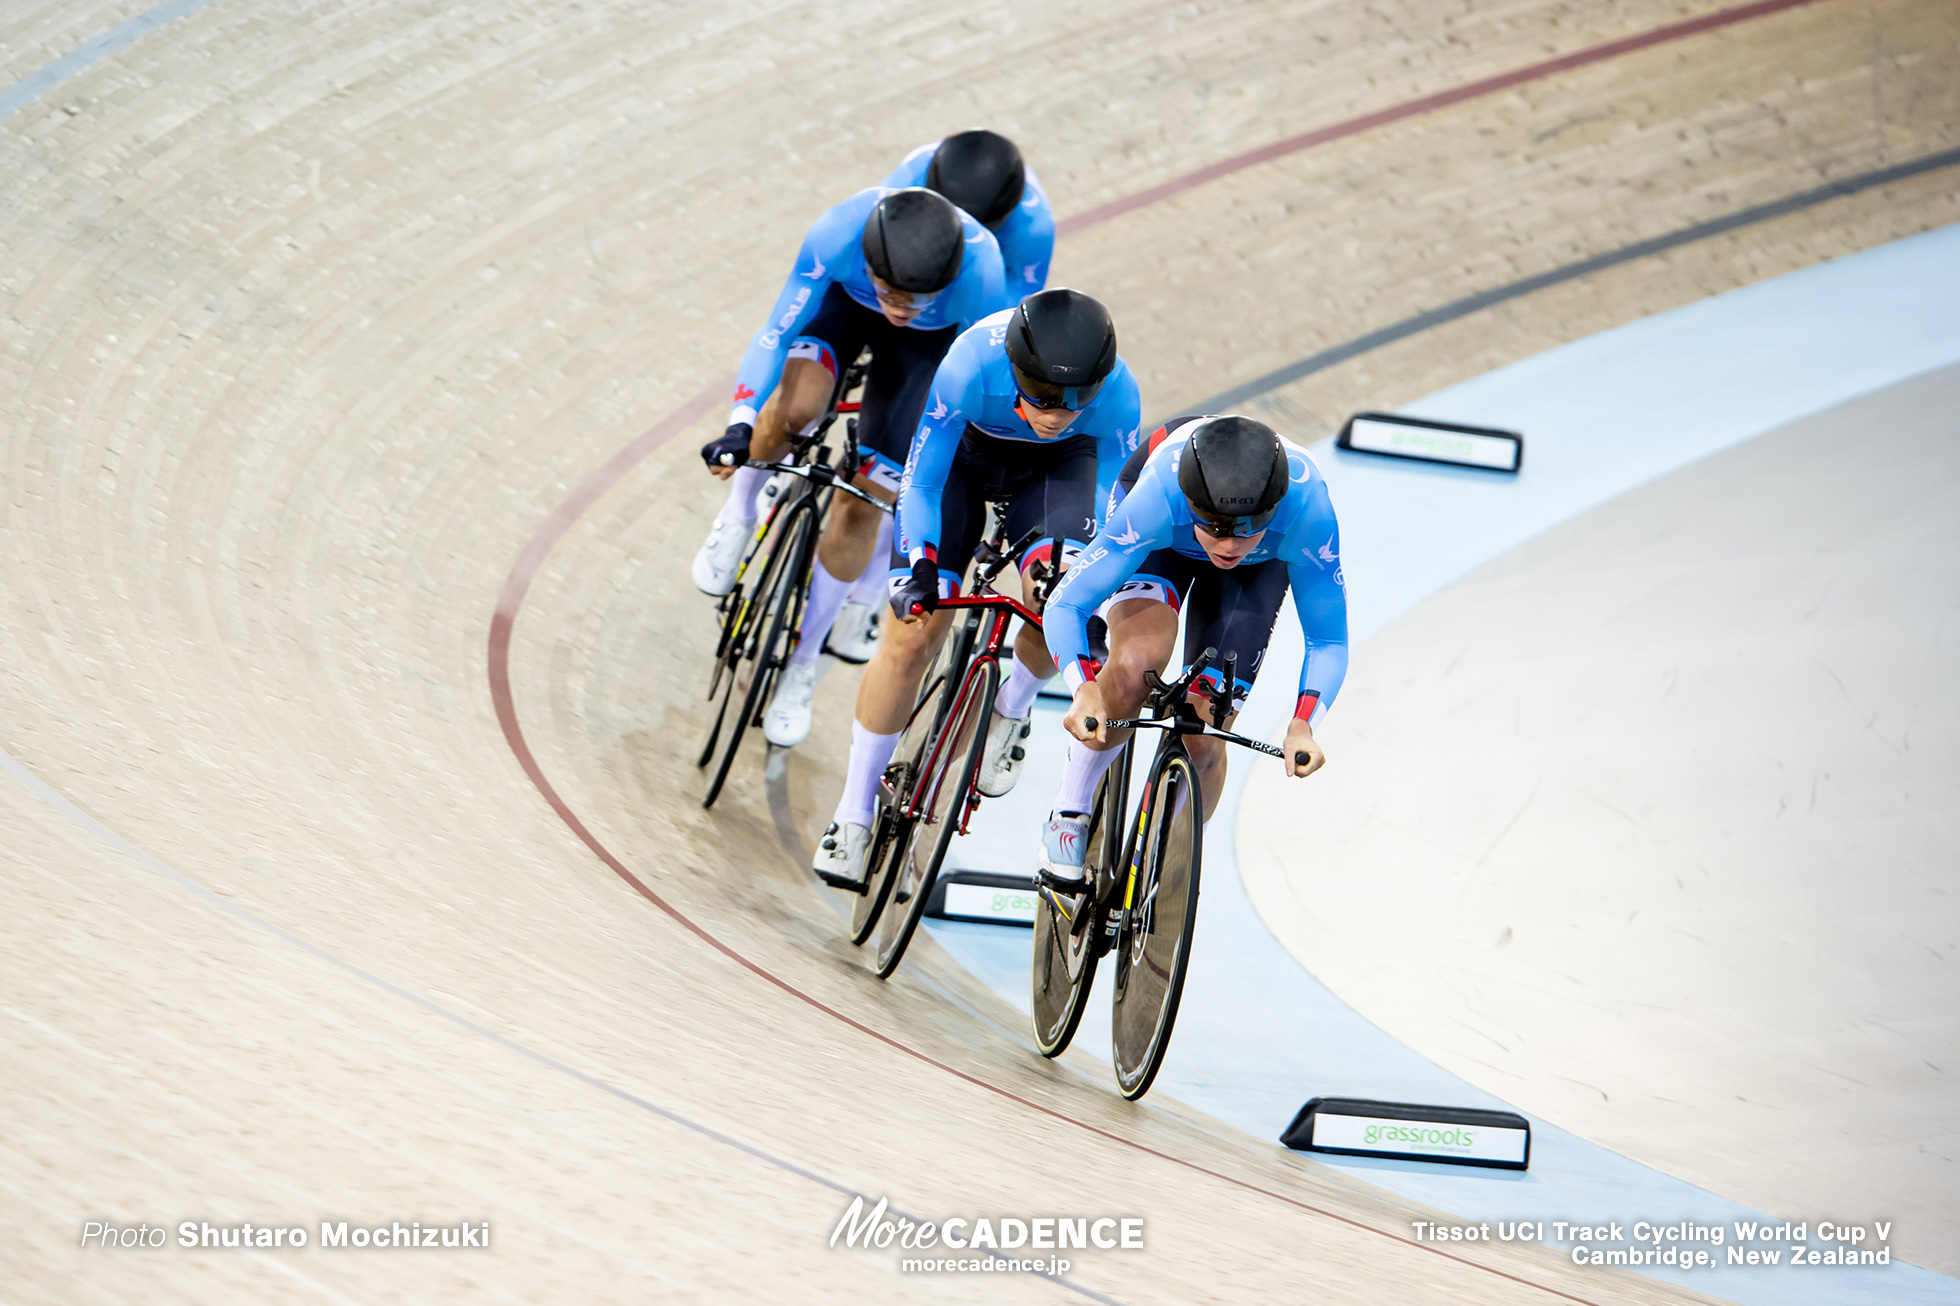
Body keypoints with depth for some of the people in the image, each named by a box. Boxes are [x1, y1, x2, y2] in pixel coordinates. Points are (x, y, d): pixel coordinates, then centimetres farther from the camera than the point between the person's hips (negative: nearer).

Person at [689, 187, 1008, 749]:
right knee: (795, 408, -31)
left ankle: (804, 659, 16)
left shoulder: (981, 279, -40)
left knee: (860, 507, -5)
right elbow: (775, 334, -31)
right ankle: (737, 516, 2)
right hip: (845, 300, 0)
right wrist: (741, 426, -42)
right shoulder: (838, 235, -40)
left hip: (930, 341, 0)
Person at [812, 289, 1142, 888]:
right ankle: (853, 815, 6)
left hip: (1057, 466, 0)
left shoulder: (1117, 393, -33)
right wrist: (918, 568, -36)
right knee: (910, 638, -9)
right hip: (965, 454, 0)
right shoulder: (974, 362, -38)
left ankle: (1010, 709, 3)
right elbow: (920, 484, -23)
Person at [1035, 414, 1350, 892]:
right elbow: (1065, 606, -36)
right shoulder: (1158, 499, -43)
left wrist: (1302, 724, -47)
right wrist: (1085, 691, -53)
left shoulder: (1307, 510, -40)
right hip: (1160, 547, -1)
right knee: (1141, 658, -33)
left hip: (1260, 566, 1)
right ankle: (1069, 817, -12)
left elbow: (1328, 641, -29)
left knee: (1202, 742, -11)